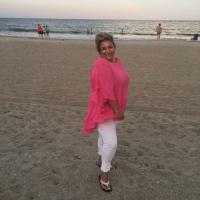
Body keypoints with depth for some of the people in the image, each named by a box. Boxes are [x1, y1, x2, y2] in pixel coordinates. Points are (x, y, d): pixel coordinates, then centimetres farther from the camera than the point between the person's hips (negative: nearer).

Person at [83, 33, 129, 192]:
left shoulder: (117, 61, 4)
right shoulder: (102, 65, -25)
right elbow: (107, 92, -27)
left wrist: (119, 108, 17)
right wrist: (118, 110, -22)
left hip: (113, 107, 9)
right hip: (103, 108, -9)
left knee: (106, 136, 24)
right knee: (111, 142, -12)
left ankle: (100, 160, 47)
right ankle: (104, 174, 8)